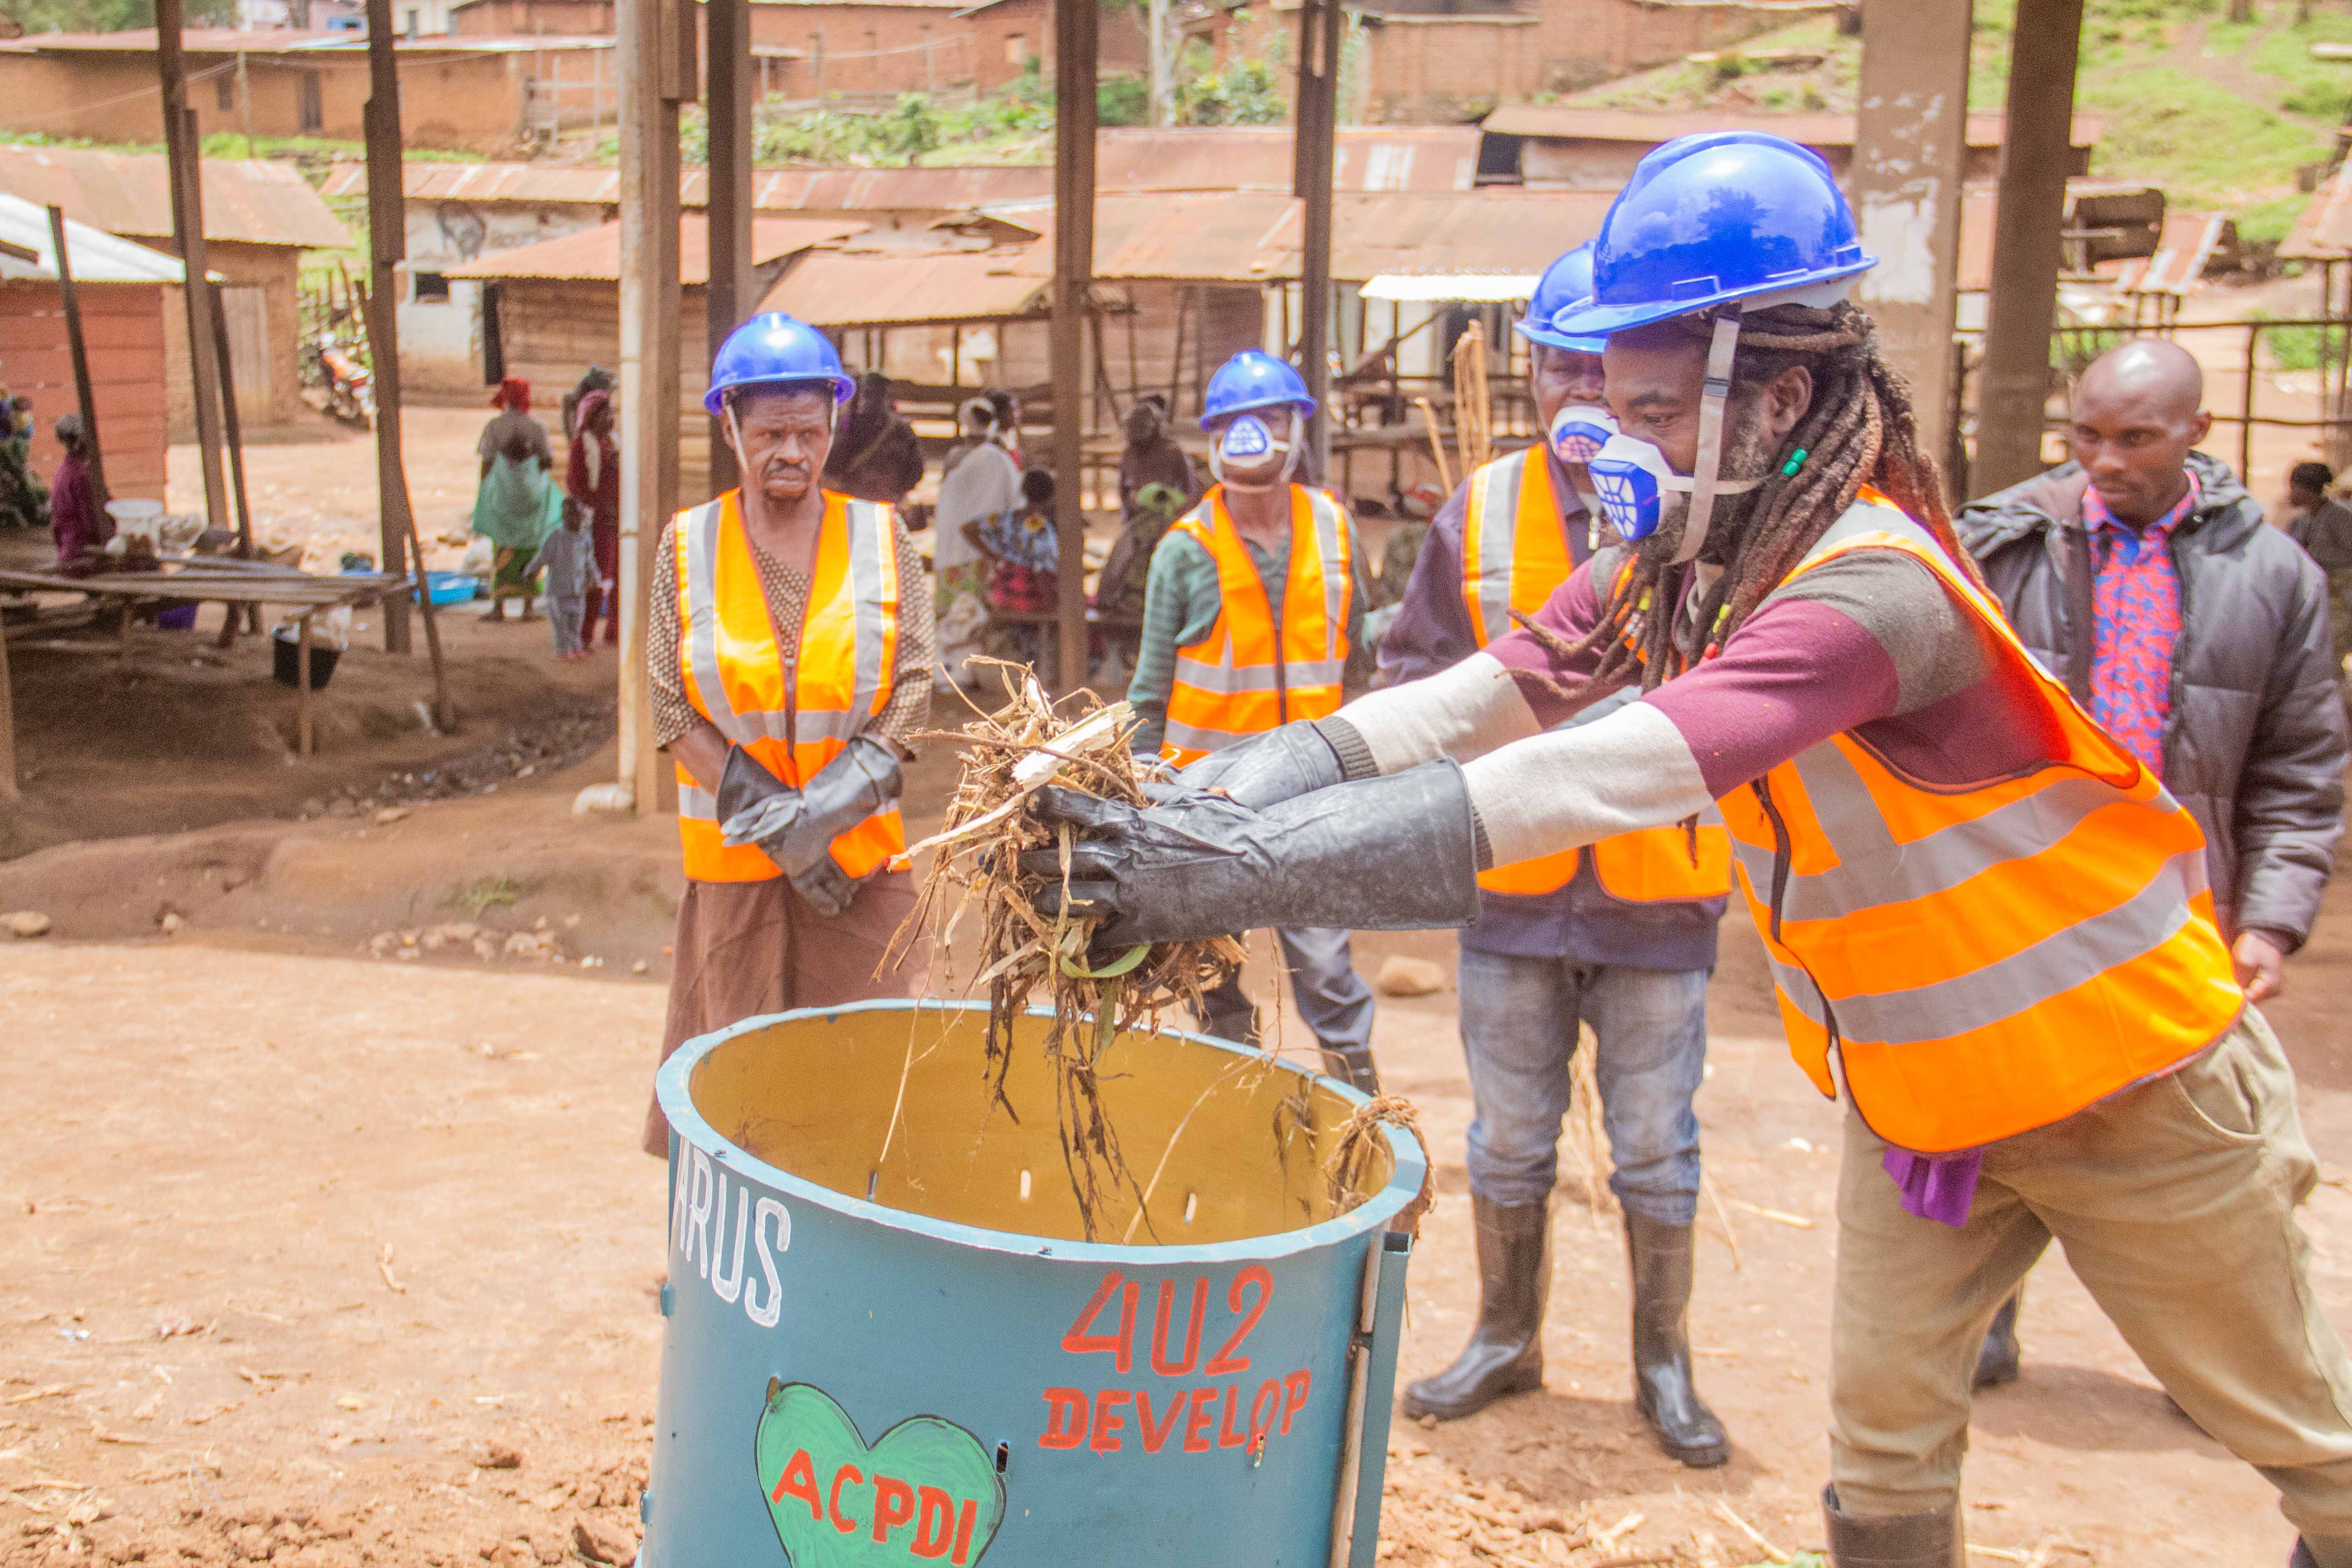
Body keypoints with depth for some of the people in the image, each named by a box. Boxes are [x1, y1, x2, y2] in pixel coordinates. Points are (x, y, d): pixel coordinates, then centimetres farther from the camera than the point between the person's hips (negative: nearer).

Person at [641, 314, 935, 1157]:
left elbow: (913, 690, -2)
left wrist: (823, 811, -15)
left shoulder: (880, 535, 3)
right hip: (735, 863, 0)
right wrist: (775, 826, -12)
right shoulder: (688, 543, 3)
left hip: (862, 858, 0)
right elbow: (674, 711, -2)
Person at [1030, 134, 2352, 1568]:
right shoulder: (1673, 561, -9)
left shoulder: (1870, 587, -35)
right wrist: (1223, 797, -34)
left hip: (2121, 1073, -6)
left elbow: (1588, 782, -46)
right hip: (1916, 1088, 6)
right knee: (1883, 1444, 12)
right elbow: (1477, 702, -19)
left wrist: (1251, 871, -49)